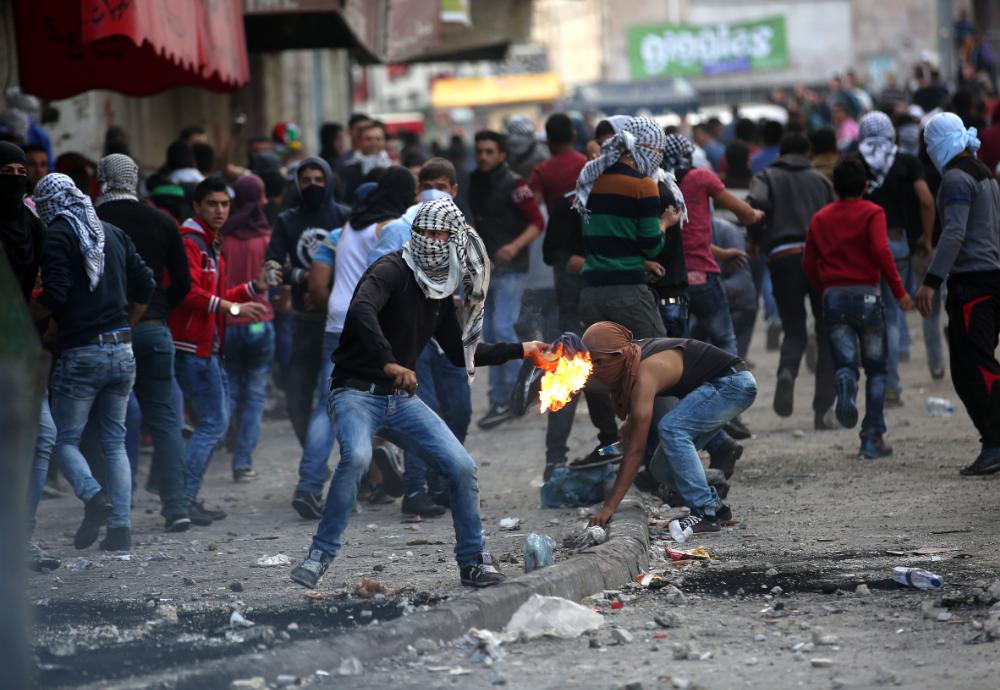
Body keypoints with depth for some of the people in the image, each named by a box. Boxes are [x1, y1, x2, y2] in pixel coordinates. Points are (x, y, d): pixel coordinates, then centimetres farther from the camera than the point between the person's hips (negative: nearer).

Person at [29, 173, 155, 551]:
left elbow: (54, 296, -16)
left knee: (64, 439, 4)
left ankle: (94, 496, -21)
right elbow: (145, 286, 12)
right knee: (115, 442, 10)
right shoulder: (113, 233, 12)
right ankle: (120, 525, 1)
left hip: (80, 353, -6)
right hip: (122, 352, 6)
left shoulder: (58, 235, -7)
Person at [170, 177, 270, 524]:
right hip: (193, 346, -10)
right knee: (213, 423, -11)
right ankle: (182, 499, -12)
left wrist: (254, 287, 16)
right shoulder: (189, 242, -11)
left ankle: (186, 499, 14)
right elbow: (188, 293, -25)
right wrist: (233, 307, -30)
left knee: (214, 422, 12)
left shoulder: (211, 245, 21)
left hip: (207, 347, 10)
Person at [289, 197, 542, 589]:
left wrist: (518, 350, 23)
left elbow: (461, 353, 25)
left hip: (401, 398, 7)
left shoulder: (441, 295, 12)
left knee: (462, 466, -3)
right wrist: (388, 363, -45)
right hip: (358, 392, -7)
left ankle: (473, 562, 14)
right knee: (357, 457, -35)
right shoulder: (392, 271, -12)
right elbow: (361, 310, -33)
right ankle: (320, 556, -22)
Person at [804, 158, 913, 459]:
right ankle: (873, 438, 3)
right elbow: (881, 251, -15)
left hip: (833, 296, 3)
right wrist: (899, 292, -9)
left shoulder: (820, 218, 12)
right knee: (876, 369, 8)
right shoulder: (872, 213, -1)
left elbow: (808, 263, 11)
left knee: (845, 363, 3)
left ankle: (846, 384, -35)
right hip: (866, 295, -3)